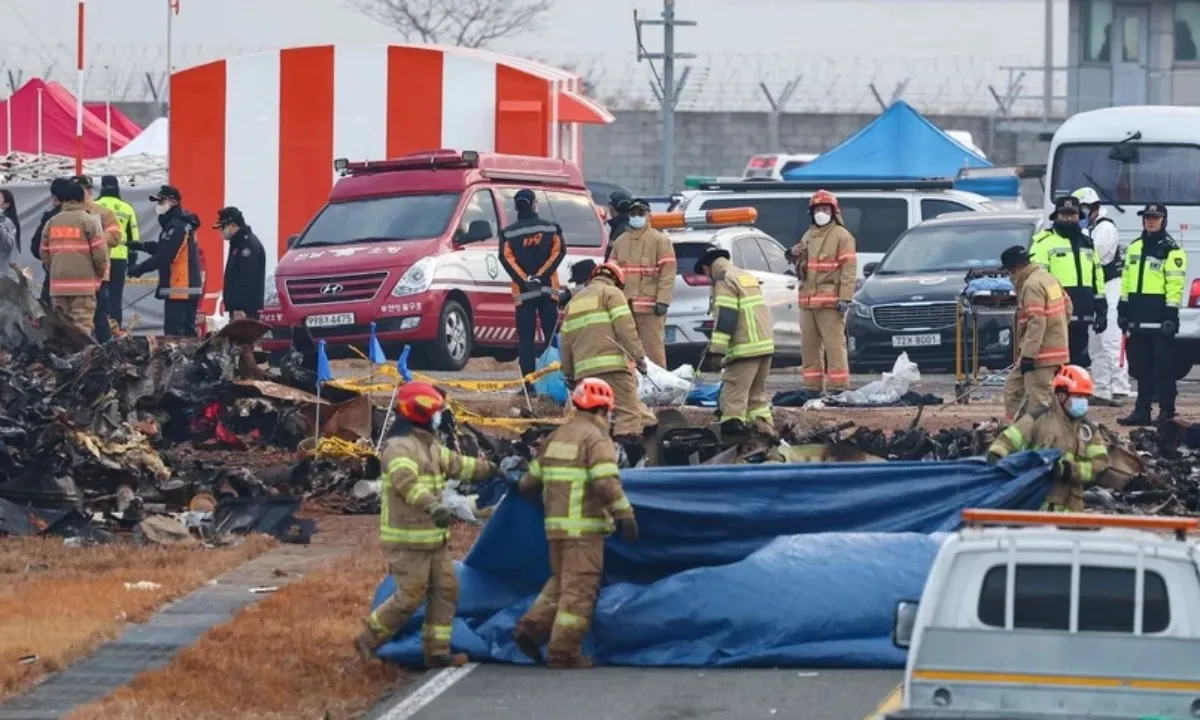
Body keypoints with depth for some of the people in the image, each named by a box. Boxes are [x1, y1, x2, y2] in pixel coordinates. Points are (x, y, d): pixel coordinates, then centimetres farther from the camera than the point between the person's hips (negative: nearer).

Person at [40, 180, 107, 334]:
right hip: (83, 285, -4)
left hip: (58, 285, 4)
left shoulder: (51, 223, 8)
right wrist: (99, 274, 10)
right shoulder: (89, 221, -5)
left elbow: (44, 254, 11)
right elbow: (100, 253, -8)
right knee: (82, 329, -6)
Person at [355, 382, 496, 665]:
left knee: (445, 590, 7)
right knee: (410, 597, -8)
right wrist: (432, 505, -50)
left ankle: (437, 652, 12)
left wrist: (492, 469, 35)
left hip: (434, 538, 10)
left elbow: (457, 465, 29)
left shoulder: (431, 447, 15)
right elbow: (406, 481, -36)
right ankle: (369, 640, 6)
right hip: (407, 541, -10)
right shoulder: (400, 448, -18)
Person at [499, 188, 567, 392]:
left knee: (525, 339, 1)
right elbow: (558, 252, -6)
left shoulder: (508, 233, 4)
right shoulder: (551, 228, 4)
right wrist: (540, 276, -11)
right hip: (548, 289, 0)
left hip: (522, 292, 0)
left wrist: (526, 280, -11)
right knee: (552, 337, 2)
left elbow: (507, 259, -6)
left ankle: (528, 384, -6)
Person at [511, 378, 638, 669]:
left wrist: (525, 487, 41)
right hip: (584, 527, -8)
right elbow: (606, 482, -21)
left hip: (556, 524, 8)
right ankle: (564, 651, -3)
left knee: (561, 582, 21)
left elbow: (530, 480, 19)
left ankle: (531, 626, 9)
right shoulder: (595, 438, -9)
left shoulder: (556, 437, 15)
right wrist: (625, 514, -18)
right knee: (580, 589, -3)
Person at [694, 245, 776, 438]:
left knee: (734, 393, -9)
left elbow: (725, 318, -16)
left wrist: (716, 350, -18)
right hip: (765, 343, 9)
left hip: (745, 347, -9)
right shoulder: (747, 276, 23)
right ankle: (764, 427, 15)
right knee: (757, 391, 17)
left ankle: (732, 427, -15)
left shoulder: (724, 280, -7)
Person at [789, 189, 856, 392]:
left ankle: (838, 386, -11)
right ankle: (813, 386, 14)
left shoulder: (841, 236, -2)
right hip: (808, 298, 8)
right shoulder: (808, 236, 21)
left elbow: (849, 268, -10)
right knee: (809, 346, 8)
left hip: (830, 300, -8)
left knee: (834, 345, -10)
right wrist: (797, 257, 7)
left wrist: (845, 297, -18)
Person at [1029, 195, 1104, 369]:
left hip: (1082, 317, 7)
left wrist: (1101, 309, 20)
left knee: (1079, 360, 11)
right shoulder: (1045, 242, -1)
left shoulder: (1086, 242, 21)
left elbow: (1097, 277, 24)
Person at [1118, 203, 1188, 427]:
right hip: (1139, 316, 7)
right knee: (1141, 367, 10)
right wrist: (1123, 309, 15)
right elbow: (1126, 279, 20)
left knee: (1163, 367, -4)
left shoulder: (1171, 250, -6)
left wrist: (1171, 314, -17)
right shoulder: (1135, 247, 16)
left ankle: (1167, 412, 0)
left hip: (1159, 317, -7)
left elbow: (1175, 284, -11)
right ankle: (1142, 411, 14)